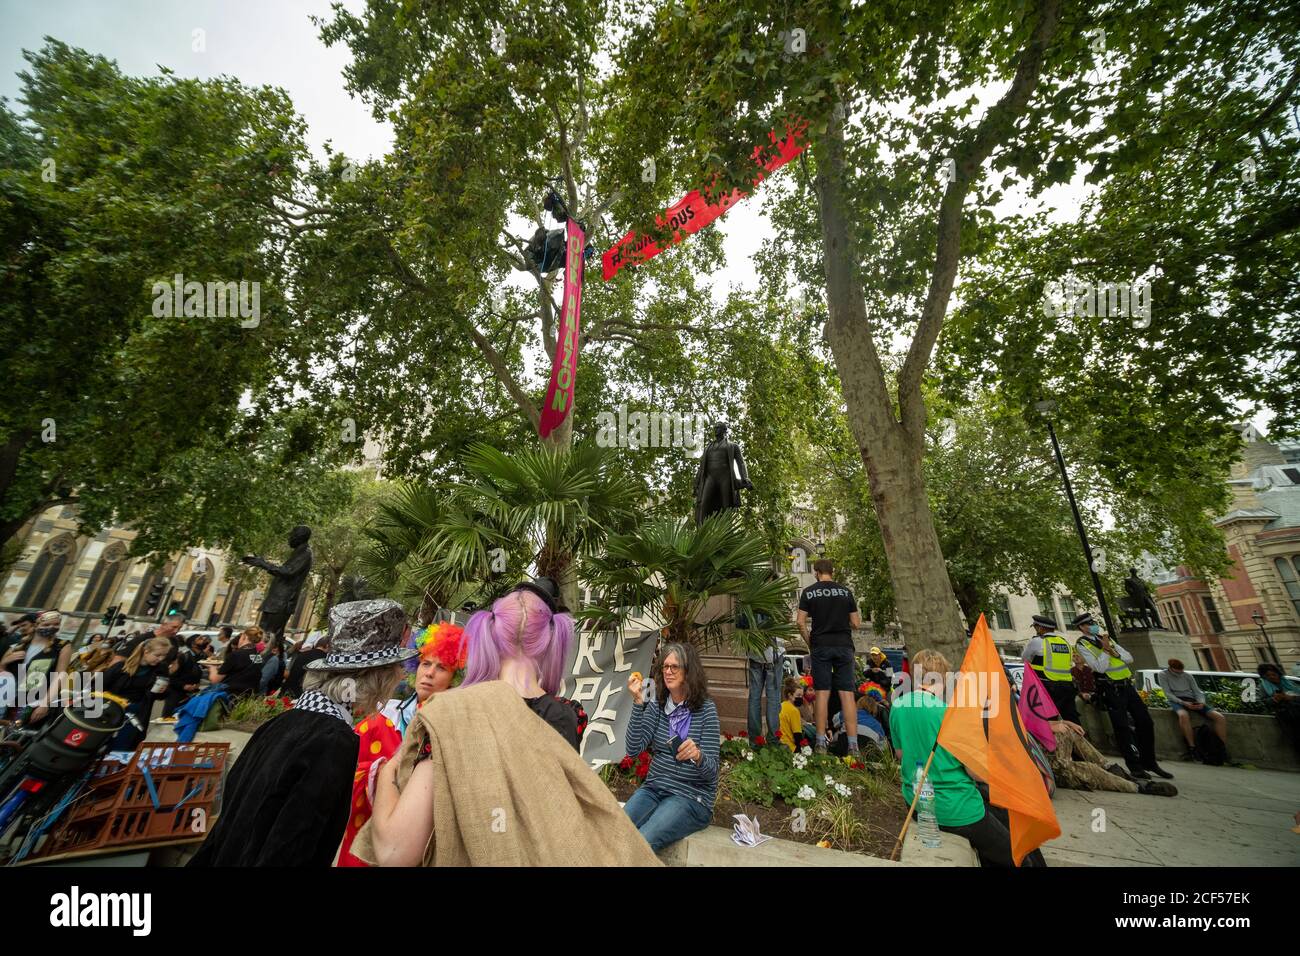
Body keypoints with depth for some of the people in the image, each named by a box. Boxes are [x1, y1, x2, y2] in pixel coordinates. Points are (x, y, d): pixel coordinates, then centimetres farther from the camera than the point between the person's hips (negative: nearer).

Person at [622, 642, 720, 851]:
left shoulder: (705, 709, -8)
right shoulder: (657, 707, 3)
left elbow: (712, 770, -10)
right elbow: (633, 749, -7)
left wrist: (697, 755, -34)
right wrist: (638, 702, -16)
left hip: (691, 797, -3)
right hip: (653, 788, 4)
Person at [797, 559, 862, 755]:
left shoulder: (809, 592, 0)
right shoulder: (845, 591, 4)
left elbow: (801, 623, -5)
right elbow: (856, 623, 4)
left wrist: (810, 643, 8)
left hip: (821, 646, -1)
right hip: (844, 646, 1)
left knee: (822, 693, 3)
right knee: (847, 694, 4)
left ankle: (821, 743, 7)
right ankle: (853, 745, 4)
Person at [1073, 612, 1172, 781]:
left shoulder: (1105, 638, 14)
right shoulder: (1082, 644, -9)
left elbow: (1129, 658, 10)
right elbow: (1099, 668, -16)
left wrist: (1114, 651, -9)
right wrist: (1105, 650, -14)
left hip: (1127, 685, 7)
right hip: (1111, 689, -7)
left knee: (1145, 721, 9)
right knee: (1122, 727, -5)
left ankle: (1149, 762, 24)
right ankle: (1135, 767, 4)